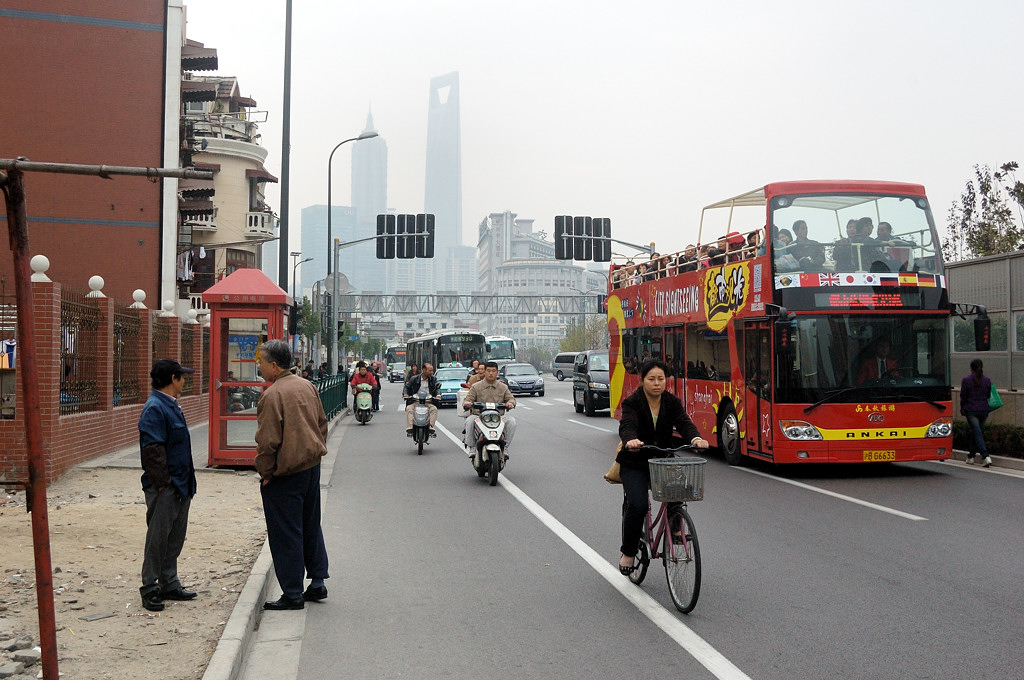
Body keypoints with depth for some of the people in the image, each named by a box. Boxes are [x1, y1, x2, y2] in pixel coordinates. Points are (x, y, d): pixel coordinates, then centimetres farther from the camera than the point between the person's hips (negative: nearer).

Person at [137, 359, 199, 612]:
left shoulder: (171, 406, 14)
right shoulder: (154, 408, -16)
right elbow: (153, 450, -21)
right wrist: (163, 483, -21)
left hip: (180, 486, 10)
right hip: (164, 487, -10)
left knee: (175, 537, 15)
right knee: (158, 538, -1)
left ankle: (170, 585, 25)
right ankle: (150, 589, 7)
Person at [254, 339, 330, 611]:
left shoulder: (272, 395, -19)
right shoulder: (307, 386, 6)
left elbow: (268, 441, -20)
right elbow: (322, 423, 14)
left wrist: (265, 473, -8)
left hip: (285, 475, -8)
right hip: (312, 466, 8)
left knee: (286, 535, 2)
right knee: (311, 526, 19)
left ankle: (292, 594, 8)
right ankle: (318, 582, 25)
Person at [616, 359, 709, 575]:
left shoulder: (672, 402, 1)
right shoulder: (632, 403, -10)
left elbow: (684, 422, -14)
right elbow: (627, 426, -28)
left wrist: (695, 438, -37)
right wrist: (630, 441, -52)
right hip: (635, 463, -3)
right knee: (637, 505, -21)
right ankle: (628, 552, 1)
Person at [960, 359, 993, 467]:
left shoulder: (966, 380, -8)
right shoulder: (987, 380, 2)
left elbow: (963, 396, -2)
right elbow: (988, 395, 10)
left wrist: (962, 409, 10)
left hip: (971, 410, -4)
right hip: (983, 410, 4)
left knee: (977, 433, -6)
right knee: (975, 432, 17)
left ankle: (985, 457, -20)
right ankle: (971, 456, 26)